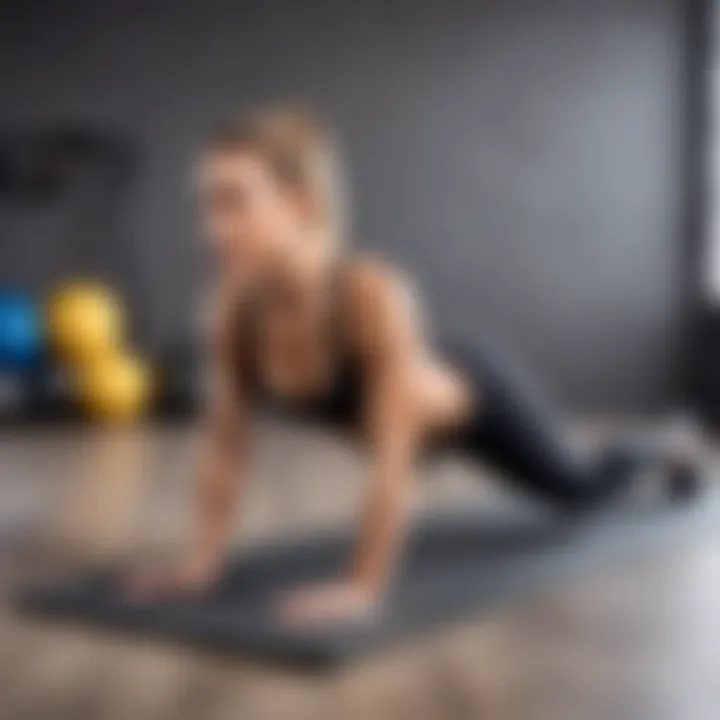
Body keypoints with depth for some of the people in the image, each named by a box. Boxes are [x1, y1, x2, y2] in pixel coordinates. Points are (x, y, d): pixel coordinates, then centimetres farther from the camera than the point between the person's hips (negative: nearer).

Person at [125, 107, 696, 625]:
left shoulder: (375, 298, -46)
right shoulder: (234, 307, -29)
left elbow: (393, 463, -45)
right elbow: (224, 444, -20)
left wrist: (362, 589, -44)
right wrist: (201, 562, -22)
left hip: (478, 398, -5)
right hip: (423, 419, 5)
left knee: (574, 487, 26)